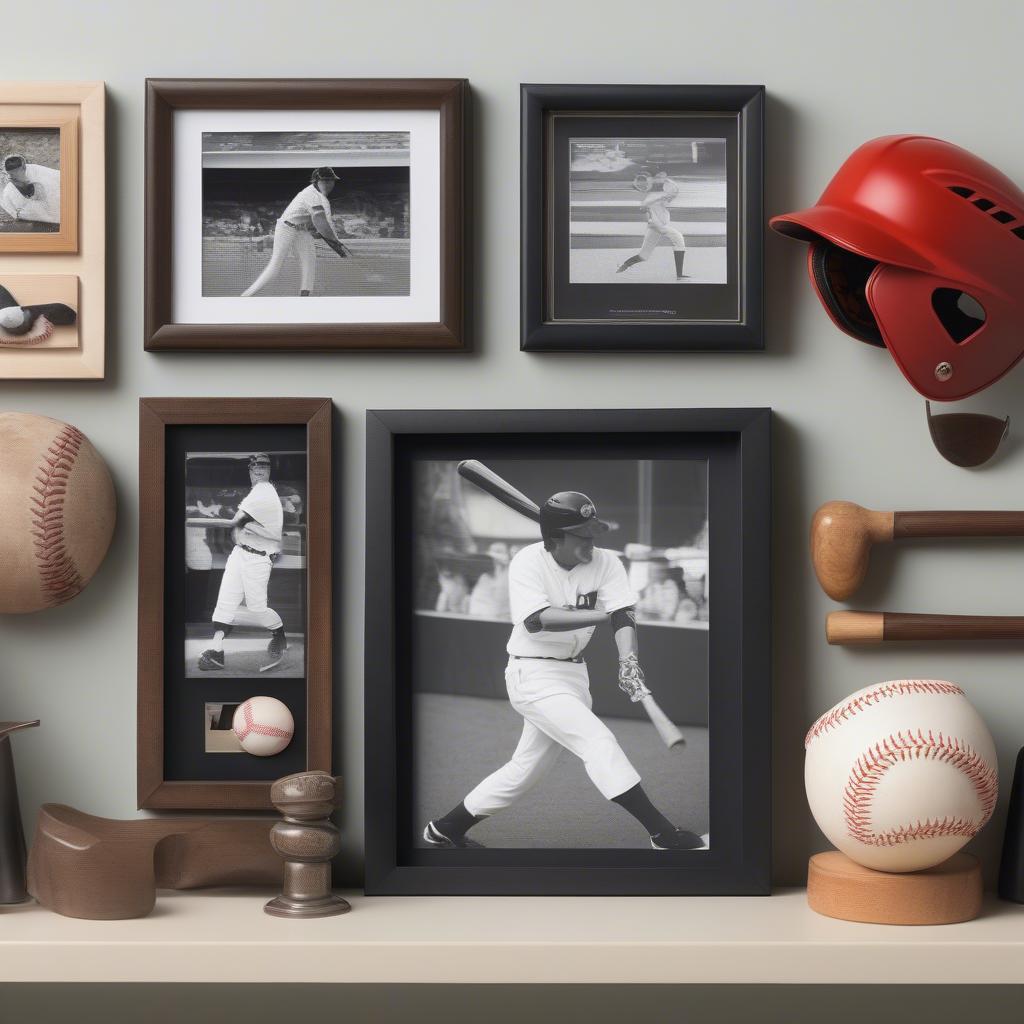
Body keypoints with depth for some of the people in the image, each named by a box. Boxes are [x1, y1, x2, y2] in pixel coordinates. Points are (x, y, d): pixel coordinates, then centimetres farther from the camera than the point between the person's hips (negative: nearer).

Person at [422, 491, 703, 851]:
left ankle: (446, 829, 30)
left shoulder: (605, 562, -5)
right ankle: (663, 834, -17)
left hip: (574, 672, 6)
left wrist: (629, 662, -35)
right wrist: (602, 615, -34)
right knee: (598, 741, -19)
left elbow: (623, 616, -16)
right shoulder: (528, 562, -16)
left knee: (527, 768, 14)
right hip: (534, 675, -6)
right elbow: (535, 620, -30)